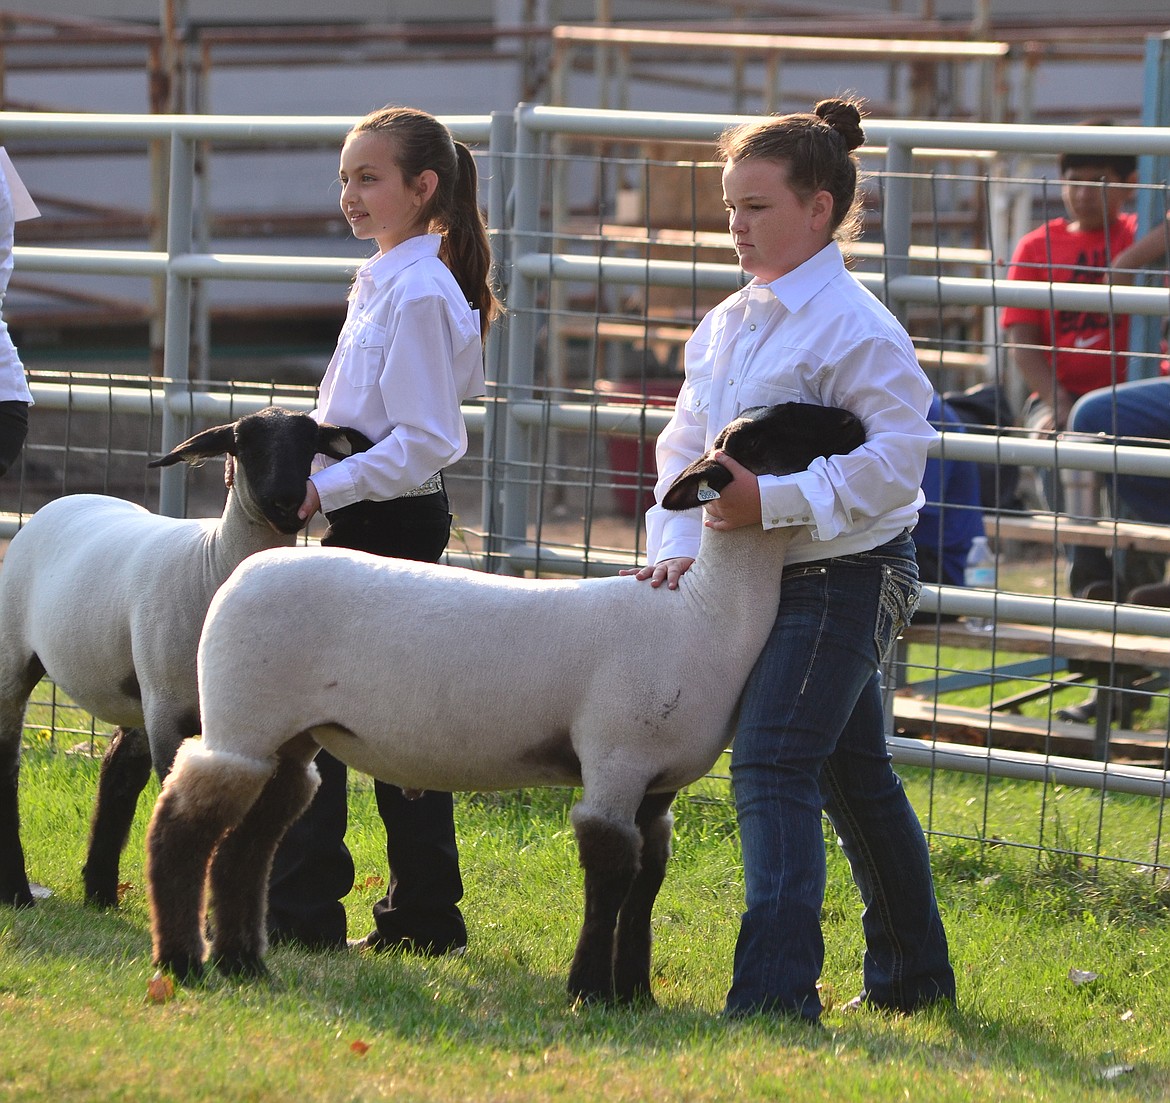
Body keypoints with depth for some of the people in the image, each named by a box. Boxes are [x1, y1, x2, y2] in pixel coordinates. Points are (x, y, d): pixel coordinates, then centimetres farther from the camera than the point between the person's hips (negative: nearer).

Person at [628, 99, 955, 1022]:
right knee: (857, 775, 17)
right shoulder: (729, 324, 10)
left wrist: (770, 500, -27)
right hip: (772, 575, 9)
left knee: (773, 764, -18)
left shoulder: (854, 328, -16)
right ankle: (915, 974, 30)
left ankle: (776, 989, -22)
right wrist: (678, 545, -3)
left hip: (847, 574, -9)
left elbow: (893, 457, -23)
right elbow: (686, 444, 13)